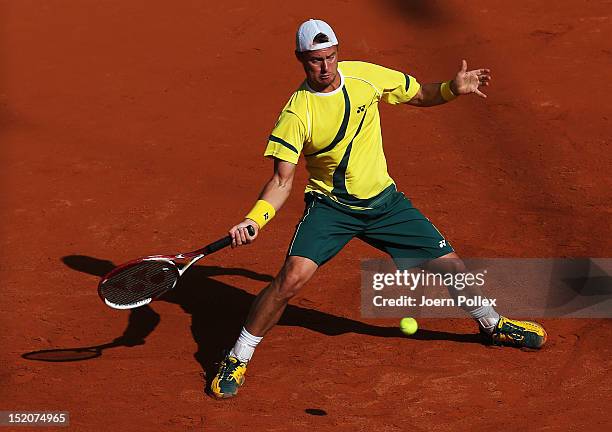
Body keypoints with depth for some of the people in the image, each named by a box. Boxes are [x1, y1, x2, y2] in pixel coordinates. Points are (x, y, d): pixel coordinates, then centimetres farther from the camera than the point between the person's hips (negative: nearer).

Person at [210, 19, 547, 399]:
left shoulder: (365, 76, -8)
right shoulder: (296, 114, -18)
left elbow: (419, 95, 8)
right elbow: (283, 180, -17)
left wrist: (453, 89, -12)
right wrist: (254, 220, -33)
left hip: (385, 202, 4)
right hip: (330, 206, -3)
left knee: (449, 265, 5)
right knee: (292, 277, -25)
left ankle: (493, 325, 36)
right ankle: (237, 359, -8)